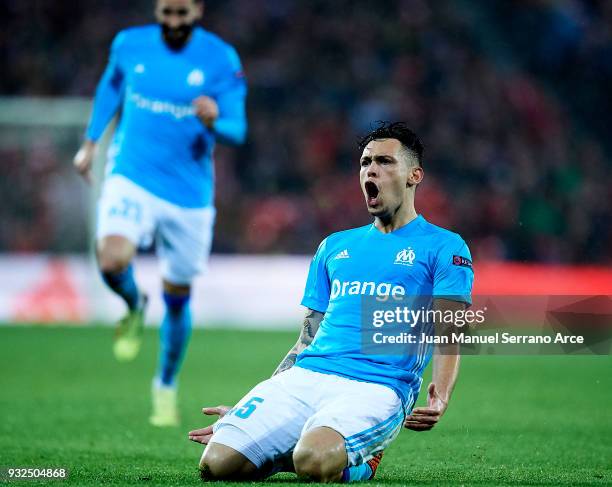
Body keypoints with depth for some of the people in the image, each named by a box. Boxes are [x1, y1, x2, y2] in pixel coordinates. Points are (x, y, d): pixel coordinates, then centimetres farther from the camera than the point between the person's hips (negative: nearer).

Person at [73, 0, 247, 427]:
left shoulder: (221, 59, -6)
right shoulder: (130, 44, -1)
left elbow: (238, 130, -8)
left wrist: (214, 122, -31)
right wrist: (91, 142, 22)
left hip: (189, 194, 0)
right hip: (131, 179, 0)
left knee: (178, 296, 9)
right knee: (112, 262, -28)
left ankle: (166, 386, 33)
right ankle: (135, 308, 9)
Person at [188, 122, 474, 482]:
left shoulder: (444, 247, 9)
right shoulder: (334, 247, 25)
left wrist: (440, 397, -23)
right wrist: (243, 411, 16)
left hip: (377, 388, -5)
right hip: (304, 376, 5)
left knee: (313, 462, -36)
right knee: (217, 463, -18)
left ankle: (355, 460, -1)